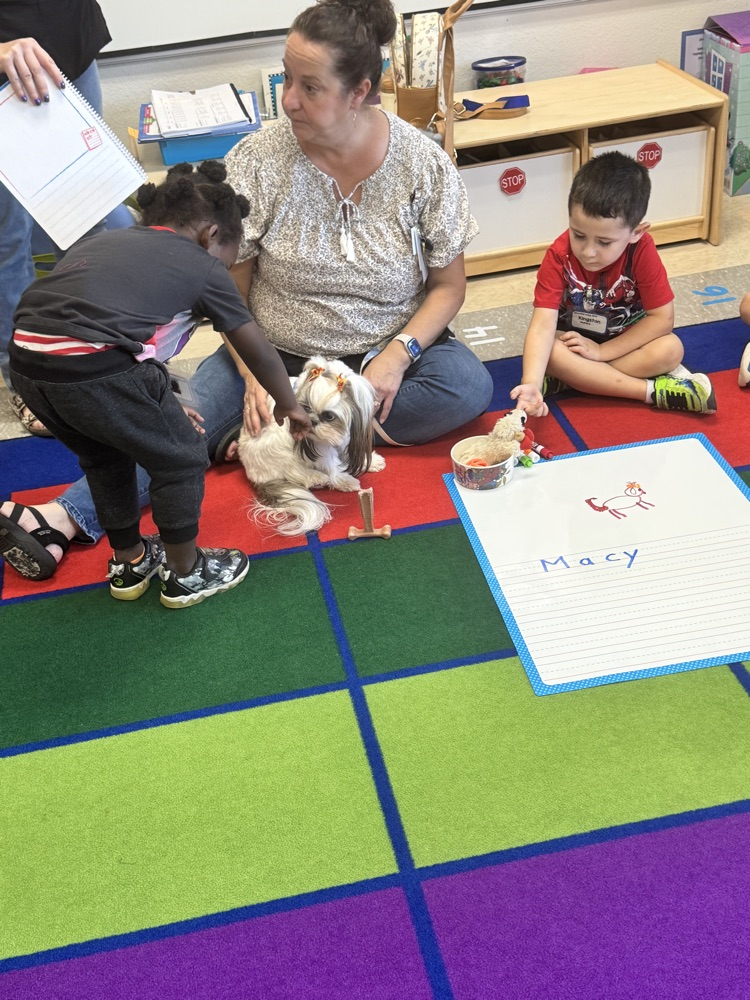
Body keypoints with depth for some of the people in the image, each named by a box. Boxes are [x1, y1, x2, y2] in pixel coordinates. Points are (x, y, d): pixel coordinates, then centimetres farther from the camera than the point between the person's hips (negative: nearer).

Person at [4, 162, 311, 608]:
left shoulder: (104, 240, 30)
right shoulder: (203, 266, 14)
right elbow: (258, 351, 20)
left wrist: (160, 407, 37)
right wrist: (290, 406, 36)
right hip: (96, 369, -7)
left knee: (105, 456, 30)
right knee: (181, 461, 15)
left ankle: (129, 561, 46)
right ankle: (186, 573, 31)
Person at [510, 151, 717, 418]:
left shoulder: (641, 250, -23)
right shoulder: (559, 256, -25)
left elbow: (662, 318, -19)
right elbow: (543, 323, -33)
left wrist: (601, 351, -24)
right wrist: (531, 384, -49)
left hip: (625, 341, 1)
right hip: (573, 341, -1)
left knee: (671, 349, -27)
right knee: (548, 352, -33)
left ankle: (570, 379, -23)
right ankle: (652, 391, -25)